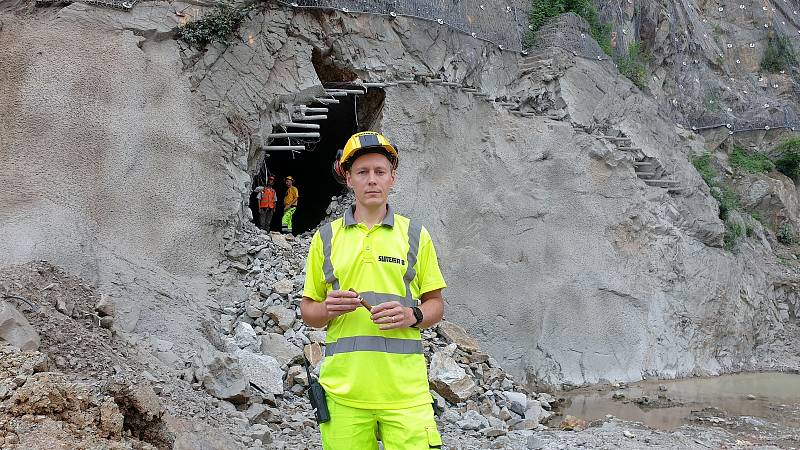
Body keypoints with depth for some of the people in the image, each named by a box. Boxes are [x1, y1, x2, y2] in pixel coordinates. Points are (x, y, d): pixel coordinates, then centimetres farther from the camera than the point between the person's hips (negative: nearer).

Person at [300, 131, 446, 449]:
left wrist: (411, 315, -10)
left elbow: (435, 305, 12)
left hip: (405, 390, 0)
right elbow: (307, 310, 14)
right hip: (343, 390, 1)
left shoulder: (416, 235, 9)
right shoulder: (326, 237, 10)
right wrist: (327, 309, -9)